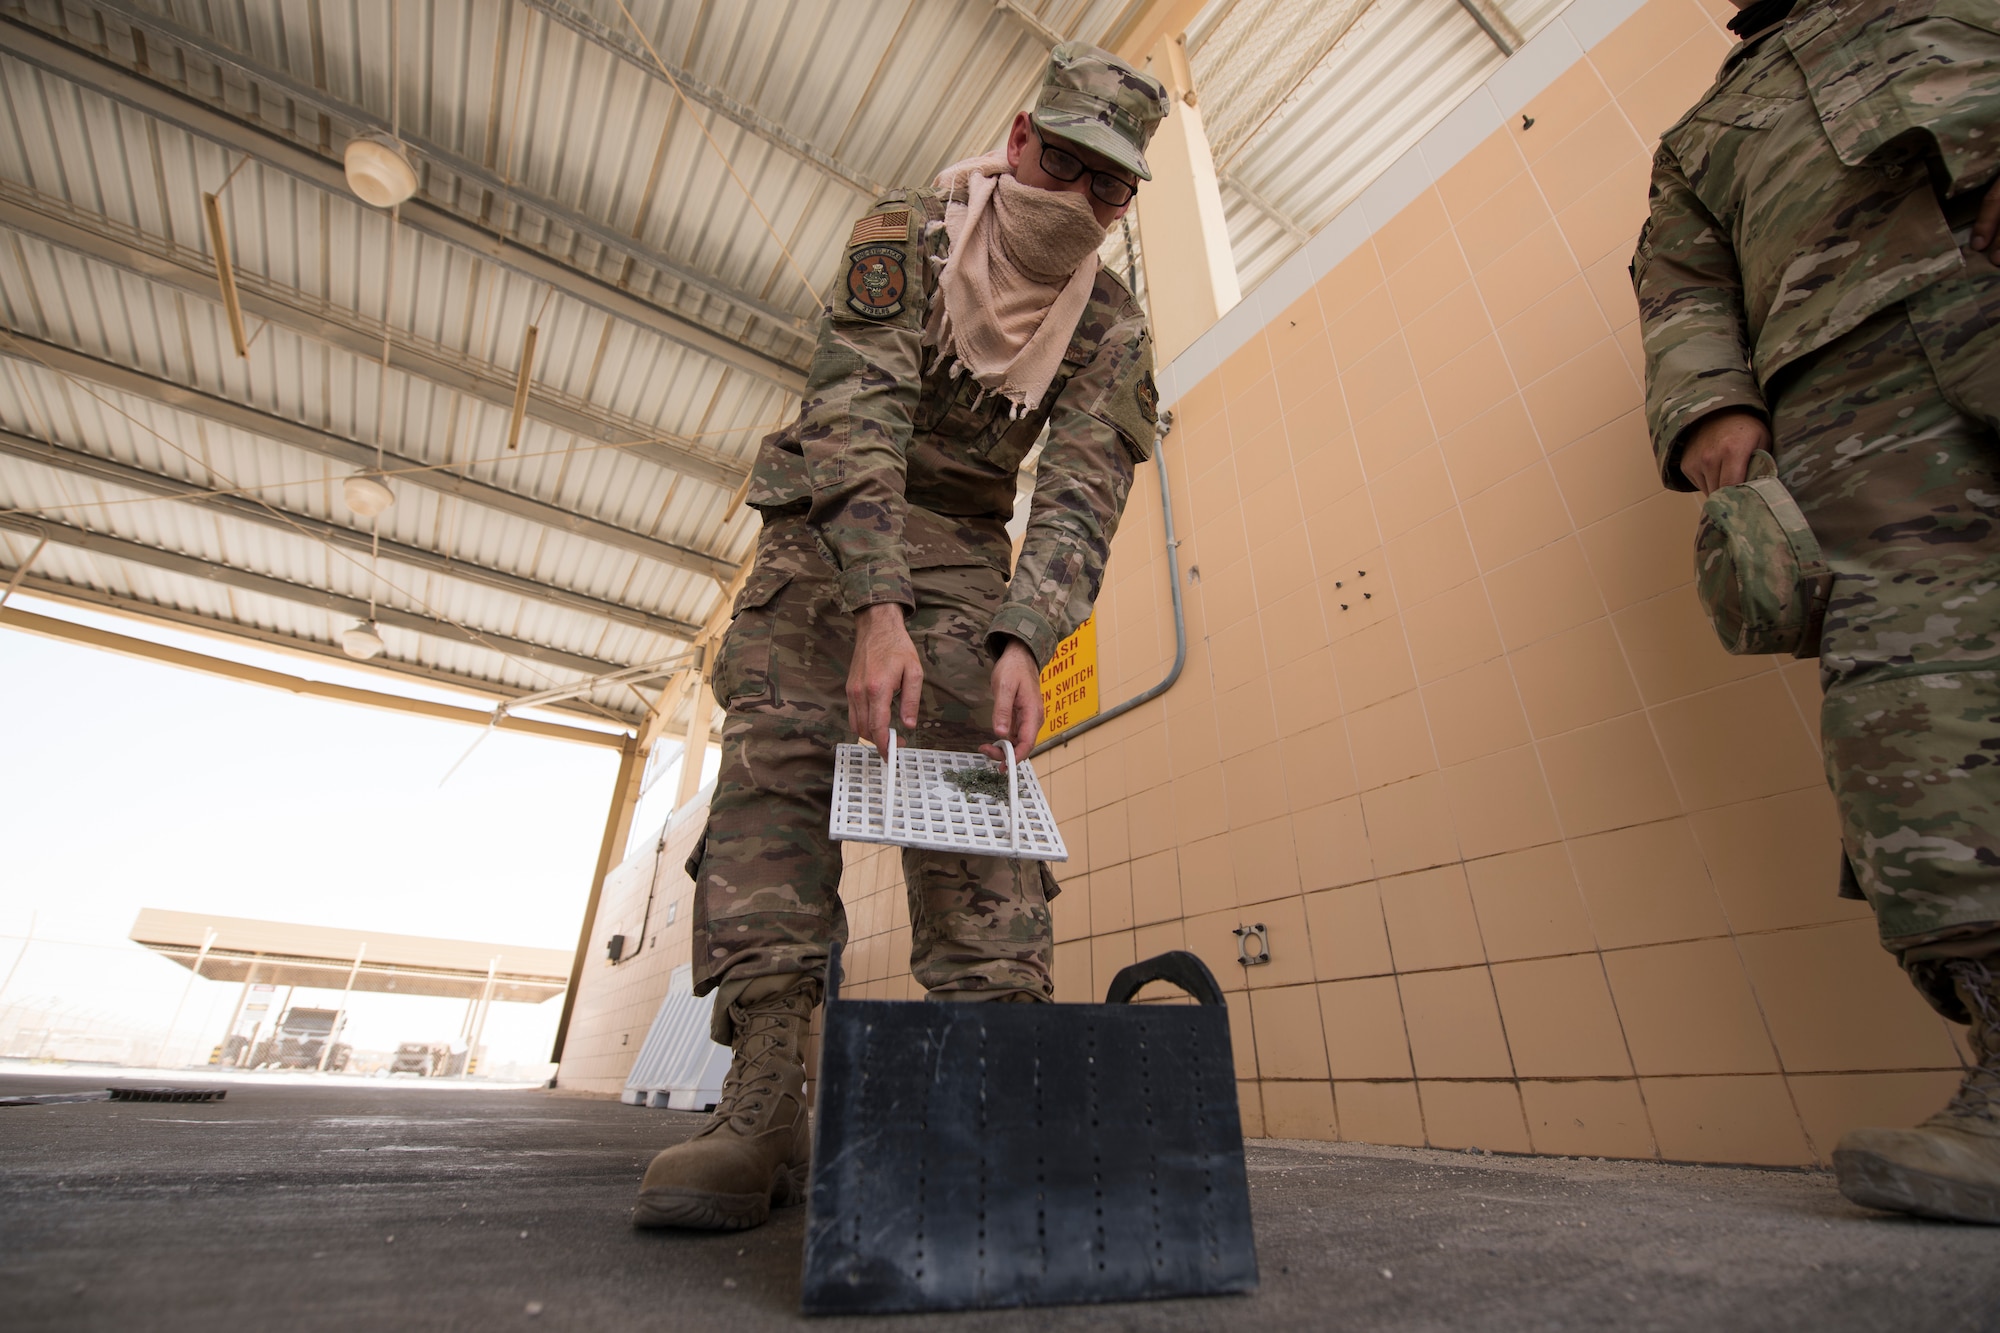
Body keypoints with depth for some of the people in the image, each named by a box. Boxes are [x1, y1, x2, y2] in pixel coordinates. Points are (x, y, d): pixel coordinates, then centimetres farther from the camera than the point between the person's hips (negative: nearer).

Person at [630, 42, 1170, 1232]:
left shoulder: (1113, 329, 0)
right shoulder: (906, 236, -8)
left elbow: (1084, 496, -12)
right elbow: (857, 414, -22)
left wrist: (1024, 643, -31)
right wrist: (876, 612, -36)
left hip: (963, 550, 2)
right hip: (828, 526, -1)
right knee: (779, 756, -17)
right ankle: (765, 1109, -17)